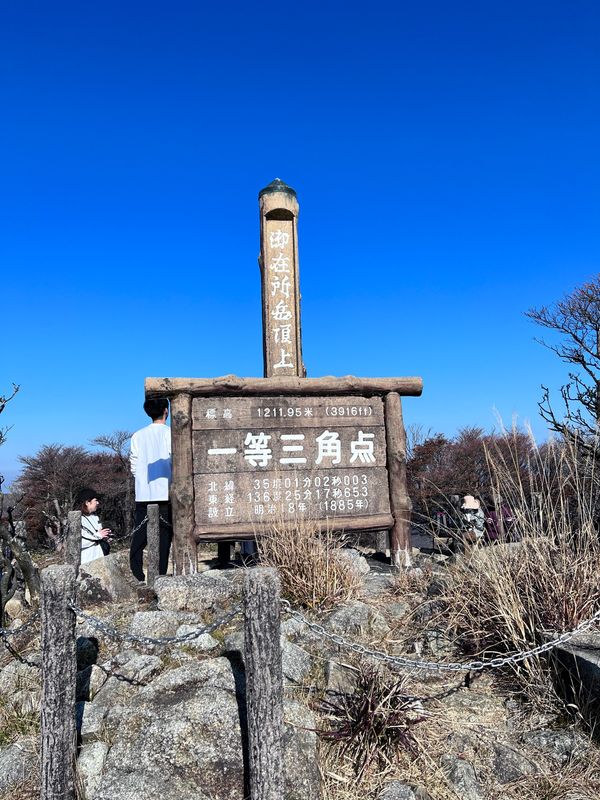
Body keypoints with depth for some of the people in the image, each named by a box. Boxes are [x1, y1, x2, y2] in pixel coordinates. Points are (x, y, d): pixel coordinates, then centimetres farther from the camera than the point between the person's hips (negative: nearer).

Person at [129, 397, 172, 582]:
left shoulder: (137, 436, 8)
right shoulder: (170, 433, -4)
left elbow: (134, 467, 7)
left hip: (143, 492, 4)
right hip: (165, 492, -3)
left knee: (139, 535, 6)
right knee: (164, 534, 2)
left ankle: (137, 576, 3)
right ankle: (160, 575, 1)